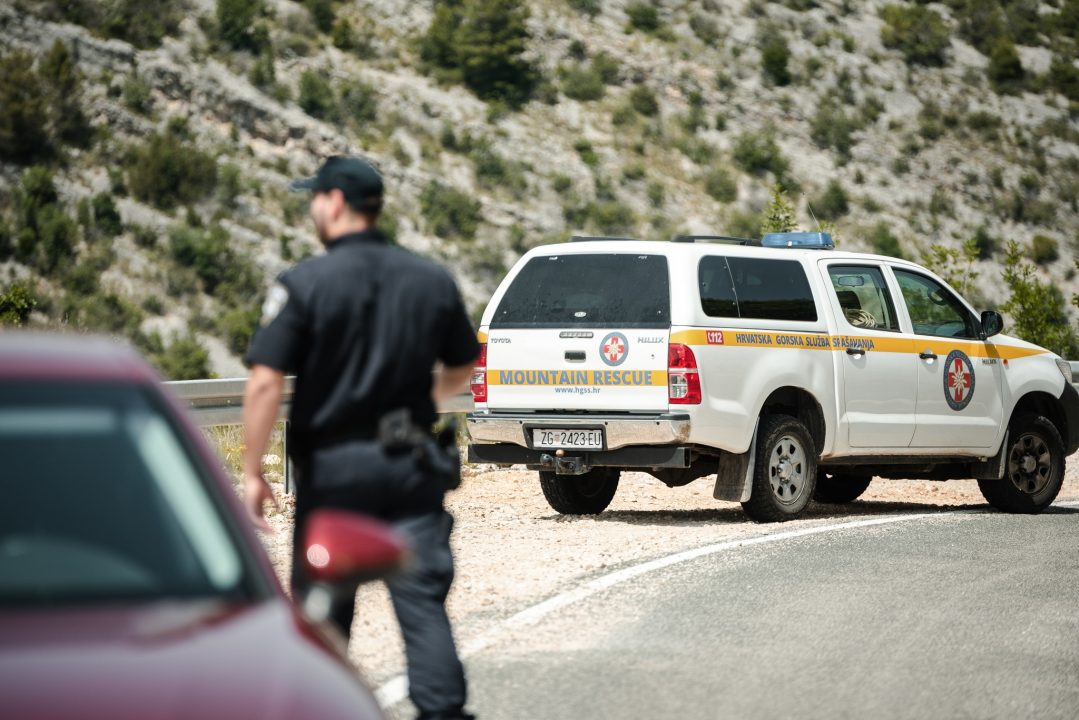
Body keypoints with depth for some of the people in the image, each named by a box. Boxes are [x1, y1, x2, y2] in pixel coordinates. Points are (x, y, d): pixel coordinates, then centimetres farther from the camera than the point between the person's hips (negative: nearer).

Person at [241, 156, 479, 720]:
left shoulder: (303, 283, -9)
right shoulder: (432, 281, 6)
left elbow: (265, 383, -15)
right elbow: (464, 369, 18)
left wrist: (252, 473, -9)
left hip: (332, 466, -3)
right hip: (410, 462, 3)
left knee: (321, 607, 10)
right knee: (422, 599, -1)